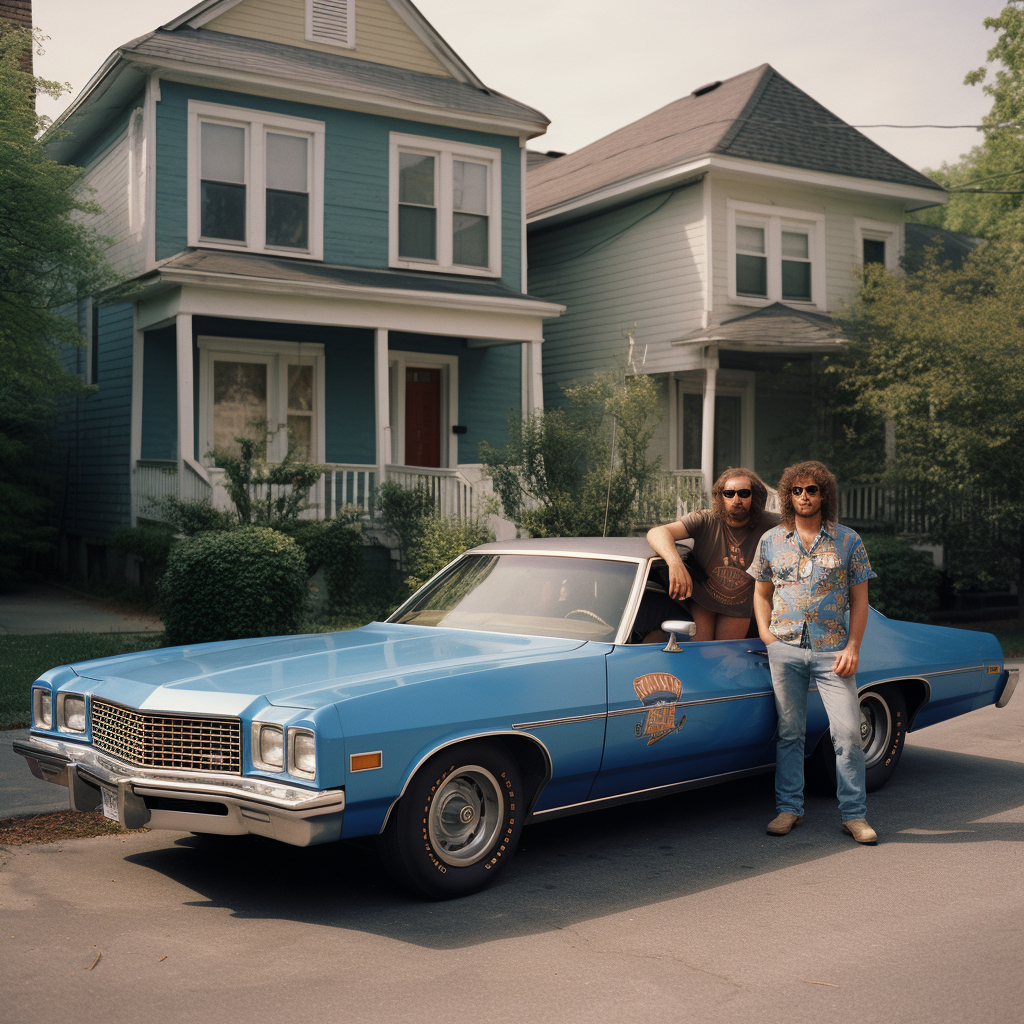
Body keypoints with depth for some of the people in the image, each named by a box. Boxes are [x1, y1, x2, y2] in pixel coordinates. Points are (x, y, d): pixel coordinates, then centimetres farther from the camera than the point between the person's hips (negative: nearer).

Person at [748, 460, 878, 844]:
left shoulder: (848, 541, 4)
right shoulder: (771, 541, 9)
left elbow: (859, 600, 5)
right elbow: (761, 593, 17)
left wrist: (852, 647, -5)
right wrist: (766, 635, 3)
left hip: (833, 651, -1)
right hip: (785, 649, 1)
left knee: (848, 732, -5)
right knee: (789, 732, 6)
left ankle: (854, 815, 5)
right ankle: (789, 809, 15)